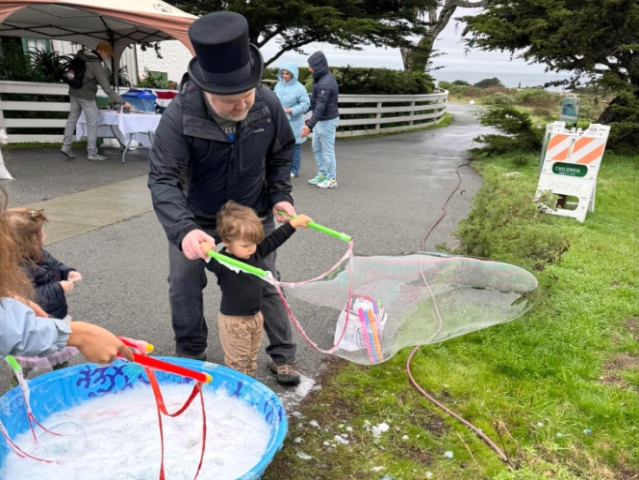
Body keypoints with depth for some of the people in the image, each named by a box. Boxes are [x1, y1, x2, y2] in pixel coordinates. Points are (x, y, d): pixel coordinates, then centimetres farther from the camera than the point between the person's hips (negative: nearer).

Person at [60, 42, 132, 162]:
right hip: (86, 96, -8)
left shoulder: (81, 55, 3)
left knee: (72, 118, 17)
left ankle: (66, 146, 20)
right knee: (92, 124, 1)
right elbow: (106, 88, -23)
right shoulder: (96, 64, -21)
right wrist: (122, 102, -21)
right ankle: (92, 153, 5)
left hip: (74, 92, 8)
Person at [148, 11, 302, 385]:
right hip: (197, 218, -1)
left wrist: (279, 195, -12)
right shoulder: (180, 115, -30)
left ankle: (283, 356, 24)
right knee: (184, 285, 8)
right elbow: (163, 178, -32)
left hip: (253, 215, 1)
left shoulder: (268, 104, -20)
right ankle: (190, 355, 32)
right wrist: (183, 229, -48)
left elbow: (282, 152, -1)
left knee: (266, 283, 8)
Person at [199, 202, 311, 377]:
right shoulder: (223, 261, -26)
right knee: (237, 362, 7)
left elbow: (275, 239, 7)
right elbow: (212, 264, -47)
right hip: (233, 321, -7)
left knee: (251, 358, 23)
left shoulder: (257, 252, -4)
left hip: (255, 316, 7)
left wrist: (295, 222, 11)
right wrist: (207, 254, -70)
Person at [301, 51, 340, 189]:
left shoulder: (325, 83, -24)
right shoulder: (324, 78, 7)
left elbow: (321, 106, -31)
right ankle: (322, 175, 27)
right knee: (317, 148, 17)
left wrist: (310, 125, -36)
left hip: (327, 121, -10)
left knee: (327, 150, 0)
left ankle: (331, 179, 10)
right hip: (320, 120, 10)